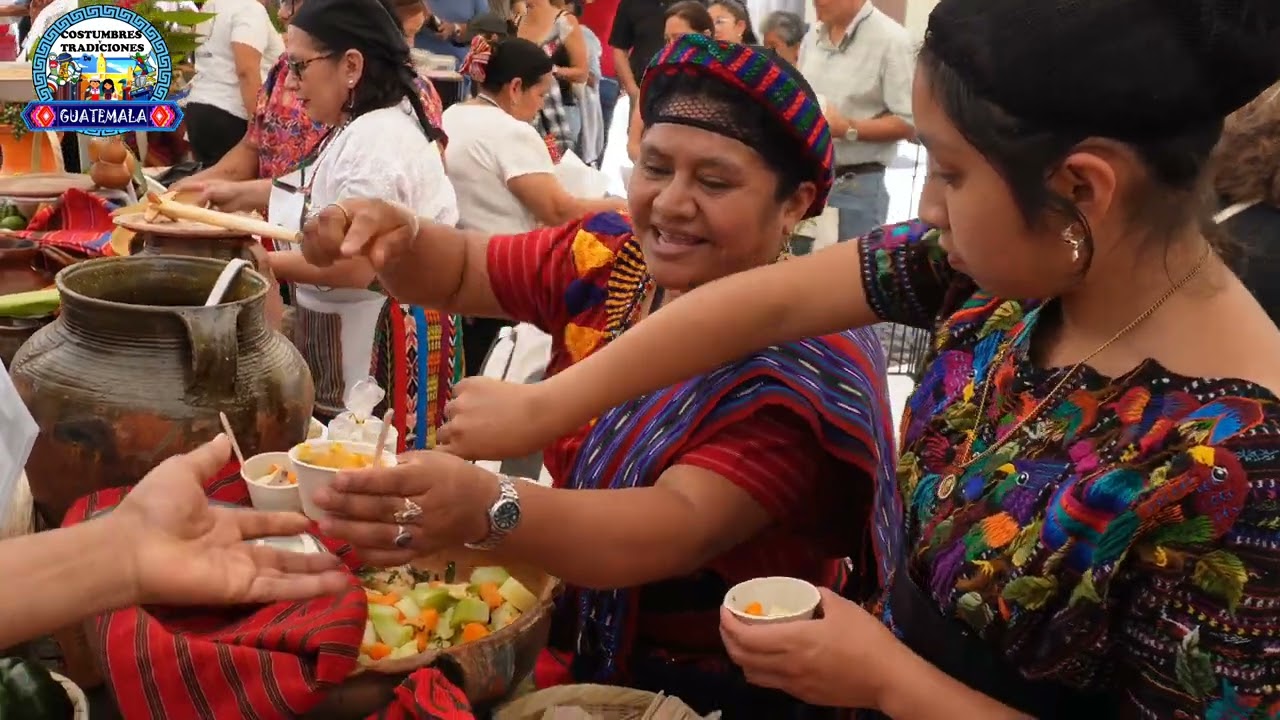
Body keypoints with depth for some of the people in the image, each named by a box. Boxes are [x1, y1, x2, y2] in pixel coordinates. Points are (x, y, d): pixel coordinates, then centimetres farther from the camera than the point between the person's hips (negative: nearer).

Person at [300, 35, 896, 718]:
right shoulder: (608, 260, -3)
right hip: (571, 639, 5)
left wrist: (486, 510, -49)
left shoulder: (811, 363, -22)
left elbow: (683, 527, -34)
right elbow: (459, 271, 8)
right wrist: (398, 238, -14)